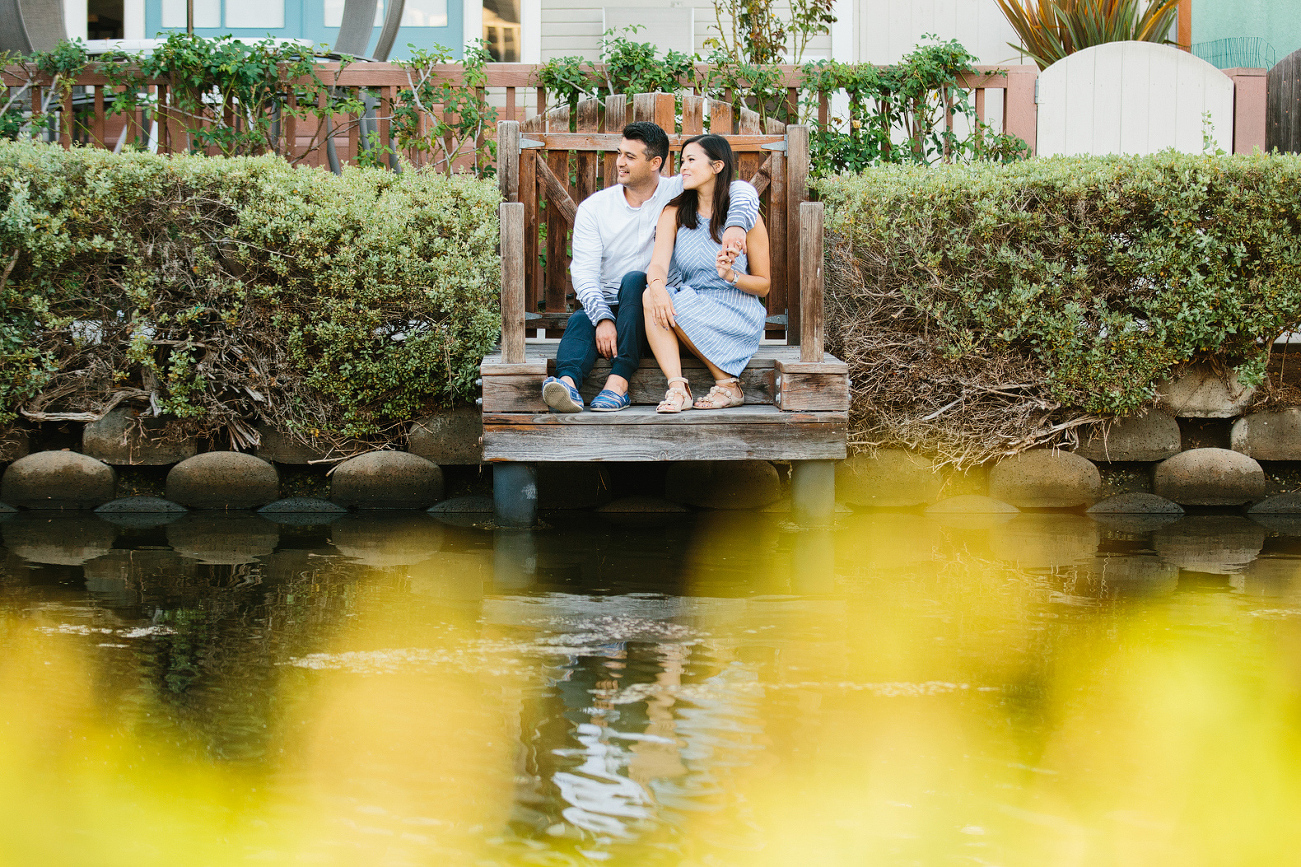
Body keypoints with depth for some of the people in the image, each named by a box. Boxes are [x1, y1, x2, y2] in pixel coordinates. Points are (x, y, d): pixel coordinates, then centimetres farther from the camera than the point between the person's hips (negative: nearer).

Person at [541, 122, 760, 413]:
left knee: (635, 280, -33)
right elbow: (584, 271, -8)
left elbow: (742, 190, -8)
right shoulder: (594, 207, 3)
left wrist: (736, 225, -32)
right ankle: (568, 383, -63)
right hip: (605, 305, 1)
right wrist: (603, 319, -26)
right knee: (579, 321, -31)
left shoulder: (679, 192, 1)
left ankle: (618, 383, -45)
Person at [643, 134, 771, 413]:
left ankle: (727, 384, -18)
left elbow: (763, 285, 1)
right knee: (651, 296, -28)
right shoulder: (674, 213, 7)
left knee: (677, 304, -31)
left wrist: (731, 276, -21)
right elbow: (658, 264, -10)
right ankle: (677, 387, -39)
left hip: (737, 316, -3)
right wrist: (658, 288, -35)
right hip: (691, 311, 4)